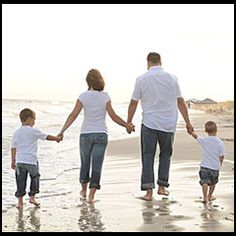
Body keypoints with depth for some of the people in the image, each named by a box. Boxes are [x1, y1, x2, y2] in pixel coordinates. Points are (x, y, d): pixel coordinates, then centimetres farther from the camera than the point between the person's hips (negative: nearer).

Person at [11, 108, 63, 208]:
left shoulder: (17, 132, 8)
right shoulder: (34, 131, -4)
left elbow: (13, 148, 10)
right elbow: (47, 137, 5)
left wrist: (13, 162, 16)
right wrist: (57, 138, 22)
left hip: (19, 161, 4)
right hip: (31, 160, -4)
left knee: (20, 181, 6)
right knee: (35, 177, 16)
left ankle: (20, 201, 7)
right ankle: (32, 197, 16)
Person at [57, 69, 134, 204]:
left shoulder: (83, 96, -5)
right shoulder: (105, 96, -3)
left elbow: (73, 115, -9)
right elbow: (113, 116, -2)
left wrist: (62, 131, -8)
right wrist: (127, 125, 11)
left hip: (86, 134, 1)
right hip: (101, 134, 0)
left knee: (85, 162, 19)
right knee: (97, 166, 0)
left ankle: (84, 190, 36)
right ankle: (91, 195, -9)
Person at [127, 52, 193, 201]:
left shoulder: (142, 79, -2)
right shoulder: (171, 78, 2)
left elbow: (133, 103, 2)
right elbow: (181, 102, 4)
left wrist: (128, 122, 14)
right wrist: (188, 122, 11)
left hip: (149, 124, -1)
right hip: (168, 124, 2)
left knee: (148, 157, 2)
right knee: (165, 155, 18)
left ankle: (149, 191, -5)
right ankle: (162, 186, 17)